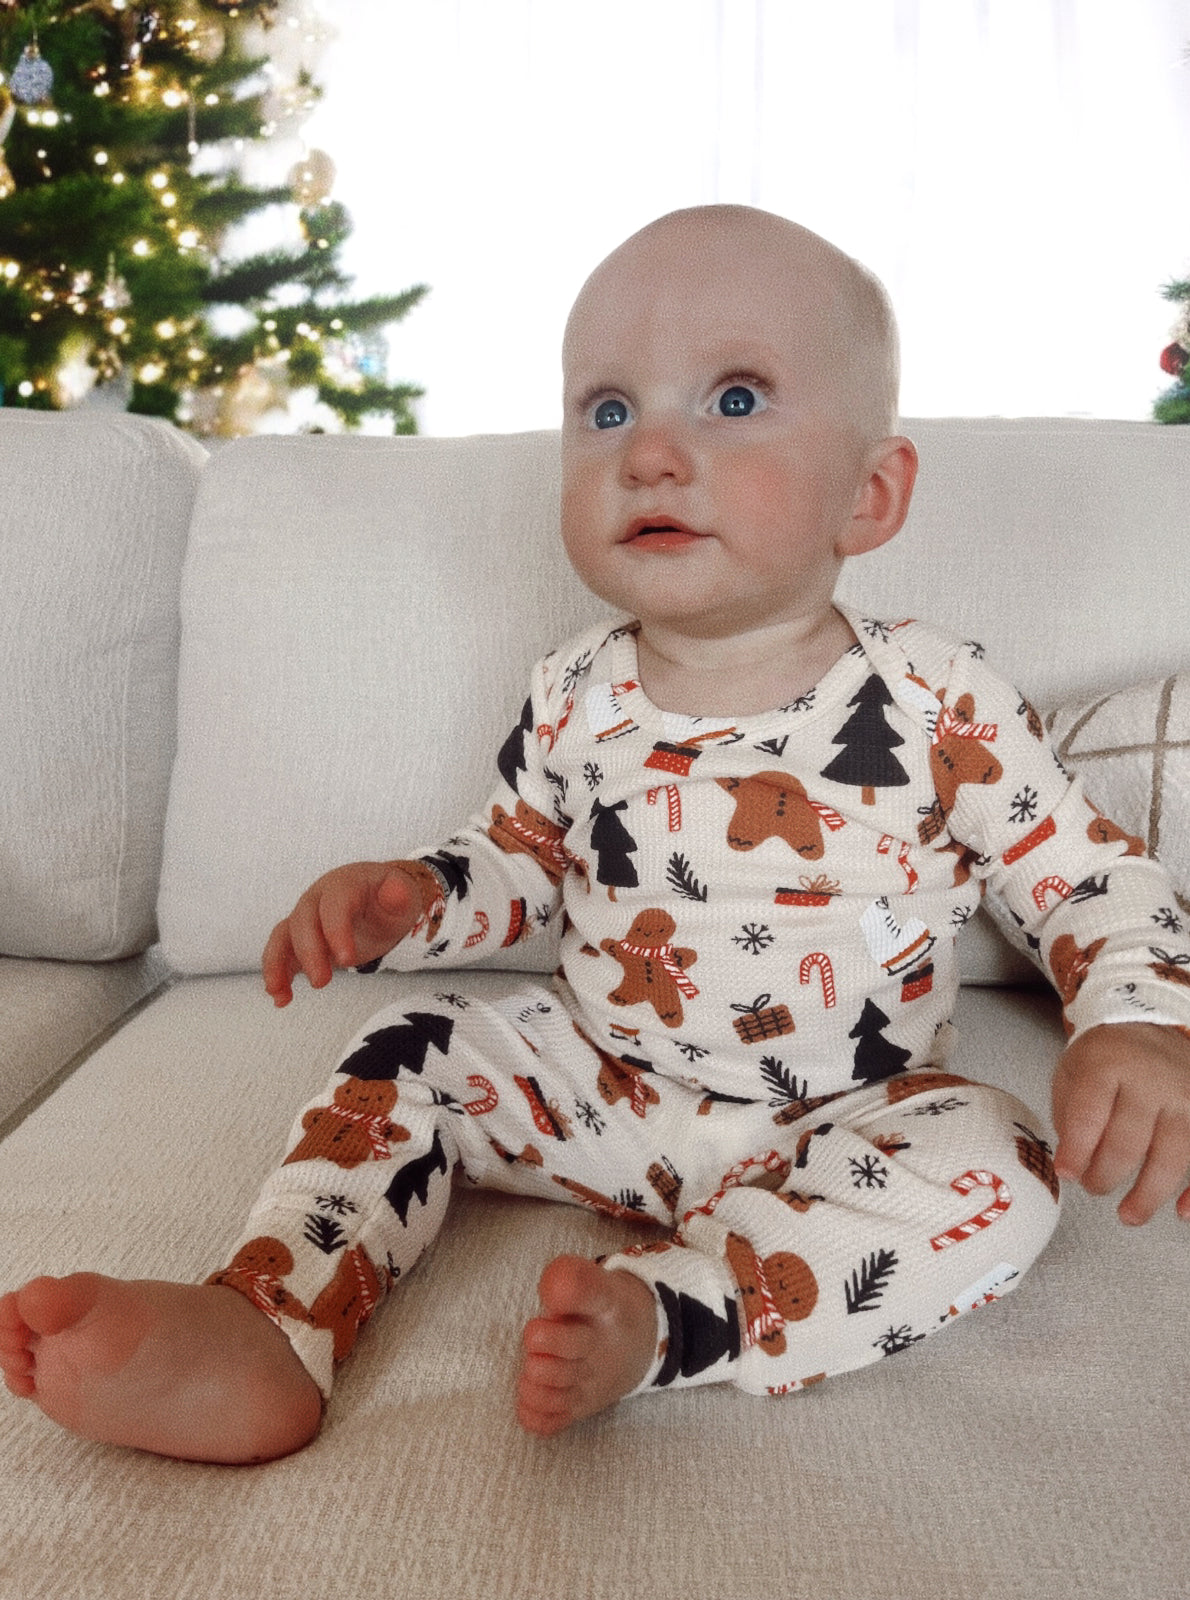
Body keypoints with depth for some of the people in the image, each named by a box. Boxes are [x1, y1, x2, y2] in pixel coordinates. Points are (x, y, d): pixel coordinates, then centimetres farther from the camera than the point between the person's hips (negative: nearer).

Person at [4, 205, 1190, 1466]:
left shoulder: (938, 709, -16)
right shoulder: (575, 701, -5)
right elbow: (522, 859, 11)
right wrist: (411, 898, -10)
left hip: (838, 1125, -2)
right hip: (599, 1084, 3)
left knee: (994, 1181, -28)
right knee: (413, 1049, -9)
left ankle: (654, 1314, -34)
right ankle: (262, 1328, -17)